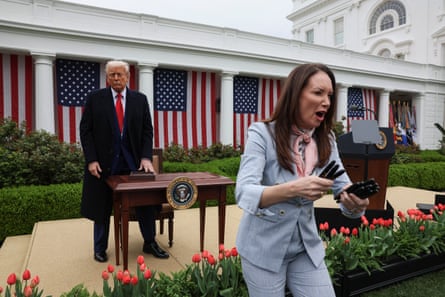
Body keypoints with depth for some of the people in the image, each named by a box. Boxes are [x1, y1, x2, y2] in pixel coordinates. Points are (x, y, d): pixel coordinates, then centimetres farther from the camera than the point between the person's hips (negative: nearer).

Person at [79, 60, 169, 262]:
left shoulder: (140, 99, 4)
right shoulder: (95, 98, 0)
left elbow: (147, 131, 3)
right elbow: (85, 130, -1)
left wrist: (146, 157, -9)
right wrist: (91, 160, -9)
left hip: (133, 161, 1)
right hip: (104, 162, -1)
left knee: (145, 201, 3)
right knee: (102, 207, 11)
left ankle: (150, 243, 20)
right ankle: (100, 249, 29)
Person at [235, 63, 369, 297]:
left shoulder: (326, 140, -1)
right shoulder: (262, 133, -17)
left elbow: (343, 186, -5)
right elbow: (244, 194, -27)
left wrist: (356, 202, -28)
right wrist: (292, 188, -43)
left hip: (307, 248, 4)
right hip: (264, 248, -4)